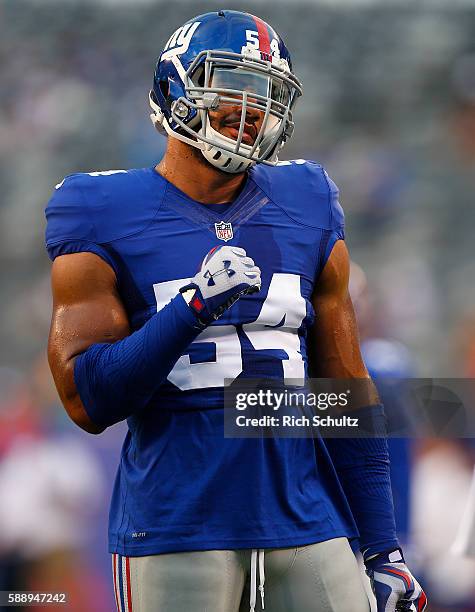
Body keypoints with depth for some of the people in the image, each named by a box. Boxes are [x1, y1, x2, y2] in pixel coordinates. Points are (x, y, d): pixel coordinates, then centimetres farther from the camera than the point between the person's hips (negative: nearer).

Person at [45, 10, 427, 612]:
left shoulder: (306, 210, 9)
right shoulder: (107, 217, -2)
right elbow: (88, 401, -8)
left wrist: (382, 546, 9)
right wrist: (193, 308, -20)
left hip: (306, 526, 3)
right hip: (175, 533, -3)